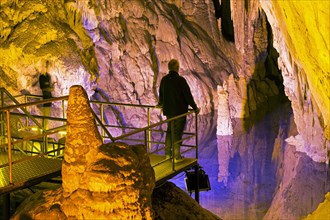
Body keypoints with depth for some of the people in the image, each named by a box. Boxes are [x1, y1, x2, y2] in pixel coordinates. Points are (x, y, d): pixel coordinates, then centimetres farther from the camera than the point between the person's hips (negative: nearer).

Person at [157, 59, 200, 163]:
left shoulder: (164, 80, 2)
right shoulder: (180, 80, -18)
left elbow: (161, 94, 19)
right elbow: (188, 95, -14)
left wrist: (161, 104, 38)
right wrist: (195, 107, -2)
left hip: (168, 110, 6)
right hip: (180, 111, -6)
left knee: (169, 131, 17)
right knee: (177, 133, 0)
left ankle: (167, 154, 21)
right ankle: (176, 156, 3)